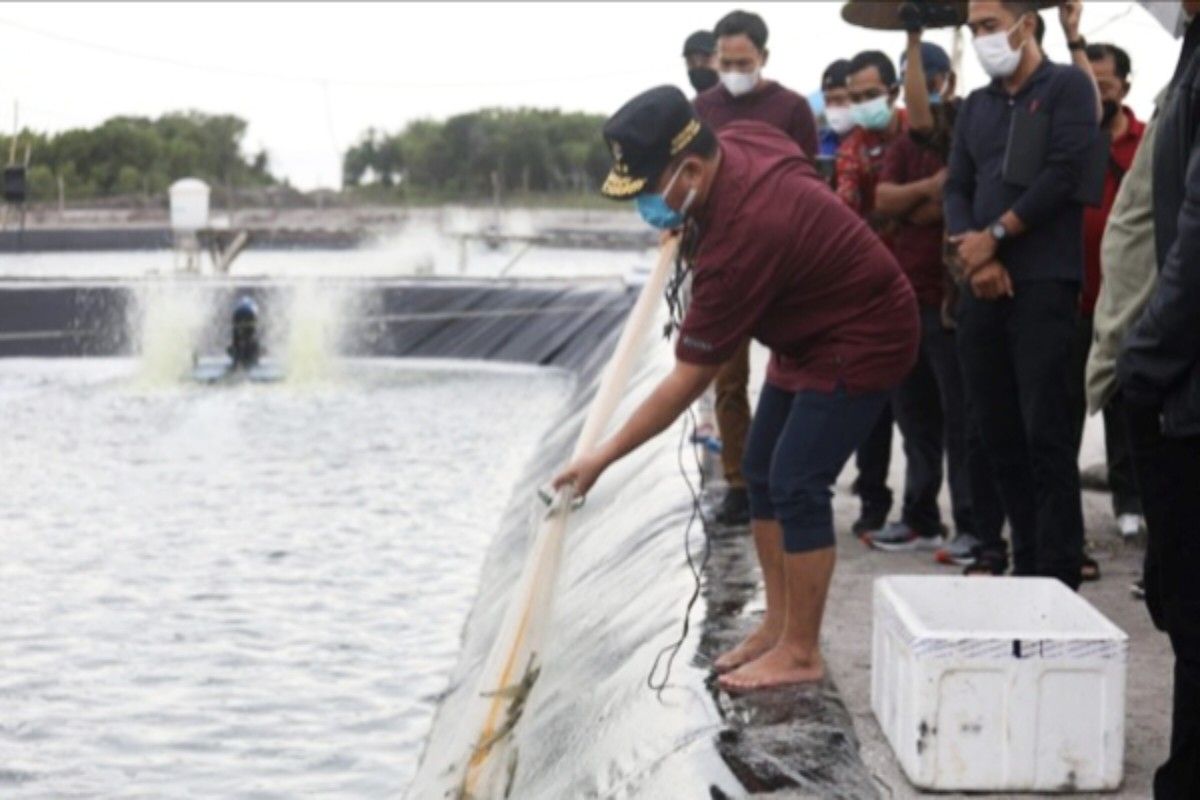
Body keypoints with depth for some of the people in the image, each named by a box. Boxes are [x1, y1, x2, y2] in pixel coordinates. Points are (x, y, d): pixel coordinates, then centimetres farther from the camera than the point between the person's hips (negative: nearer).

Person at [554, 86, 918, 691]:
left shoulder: (740, 238, -35)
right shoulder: (741, 140, -10)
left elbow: (688, 381, -30)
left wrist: (604, 457, -25)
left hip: (861, 340, -11)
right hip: (810, 331, 11)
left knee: (797, 485, -14)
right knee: (763, 473, 9)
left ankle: (801, 653, -5)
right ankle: (778, 625, 16)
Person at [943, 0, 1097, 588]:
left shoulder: (1066, 87, 1)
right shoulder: (976, 106, 19)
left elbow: (1064, 174, -10)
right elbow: (956, 187, 12)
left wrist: (993, 237, -8)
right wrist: (975, 258, -7)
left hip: (1043, 283, -6)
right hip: (983, 287, 6)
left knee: (1045, 431, -9)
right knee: (998, 430, 6)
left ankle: (1058, 577, -6)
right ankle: (1026, 562, 14)